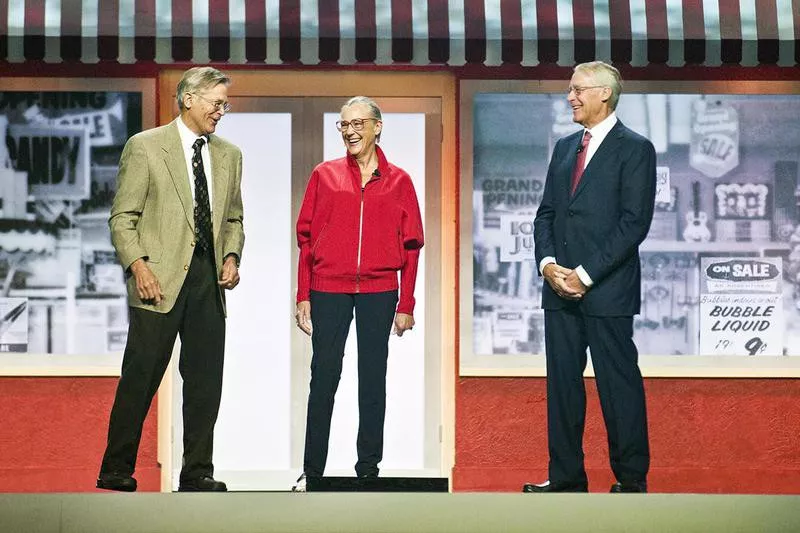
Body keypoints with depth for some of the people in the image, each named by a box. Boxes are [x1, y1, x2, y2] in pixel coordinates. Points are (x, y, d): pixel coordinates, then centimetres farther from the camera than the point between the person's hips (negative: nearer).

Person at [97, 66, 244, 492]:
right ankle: (116, 470, 5)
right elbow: (122, 217, -2)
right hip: (160, 280, -5)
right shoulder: (144, 147, 0)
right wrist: (139, 265, -14)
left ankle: (197, 473, 13)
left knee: (206, 381, 5)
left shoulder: (229, 155, 16)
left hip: (209, 279, 5)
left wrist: (231, 257, 4)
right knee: (141, 377, -3)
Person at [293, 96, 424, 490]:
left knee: (373, 381, 6)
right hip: (328, 290, 0)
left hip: (379, 292, 0)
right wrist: (303, 297, 1)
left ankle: (368, 469, 13)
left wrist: (406, 305, 2)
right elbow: (306, 237, 6)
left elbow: (410, 246, 6)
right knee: (323, 379, 2)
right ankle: (312, 470, 7)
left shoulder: (398, 181, 6)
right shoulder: (324, 175, 6)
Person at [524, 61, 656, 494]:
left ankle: (631, 480, 8)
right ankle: (566, 478, 16)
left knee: (618, 384, -1)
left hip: (606, 290, -7)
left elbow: (634, 222, -12)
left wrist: (585, 275, -15)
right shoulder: (564, 148, 17)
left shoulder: (635, 150, -5)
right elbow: (546, 213, 15)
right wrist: (547, 263, -4)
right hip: (559, 288, 7)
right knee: (562, 384, 9)